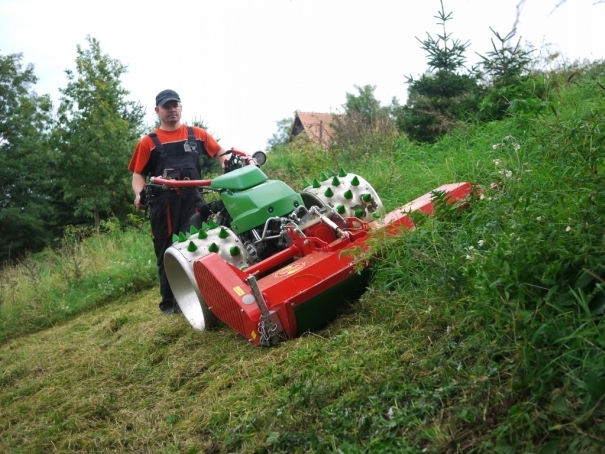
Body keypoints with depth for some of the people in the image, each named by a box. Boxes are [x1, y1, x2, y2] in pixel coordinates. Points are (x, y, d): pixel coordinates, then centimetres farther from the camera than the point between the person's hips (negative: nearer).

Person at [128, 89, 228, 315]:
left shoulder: (196, 134, 14)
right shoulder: (149, 142, 8)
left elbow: (219, 152, 19)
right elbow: (138, 174, 6)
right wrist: (139, 194, -14)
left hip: (192, 199, 0)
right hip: (163, 204, 0)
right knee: (167, 255, 8)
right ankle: (169, 303, 20)